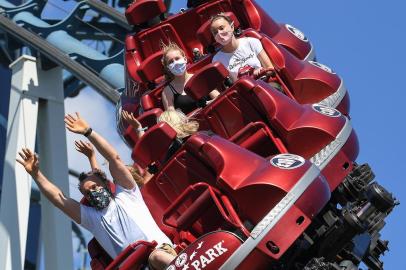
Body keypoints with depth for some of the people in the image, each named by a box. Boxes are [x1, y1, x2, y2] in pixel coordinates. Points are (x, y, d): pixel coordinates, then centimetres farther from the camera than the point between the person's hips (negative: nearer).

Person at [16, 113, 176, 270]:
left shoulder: (126, 194, 20)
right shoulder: (89, 216, 27)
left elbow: (114, 158, 12)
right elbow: (57, 197, 21)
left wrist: (88, 132, 9)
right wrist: (35, 173, 13)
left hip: (159, 249, -3)